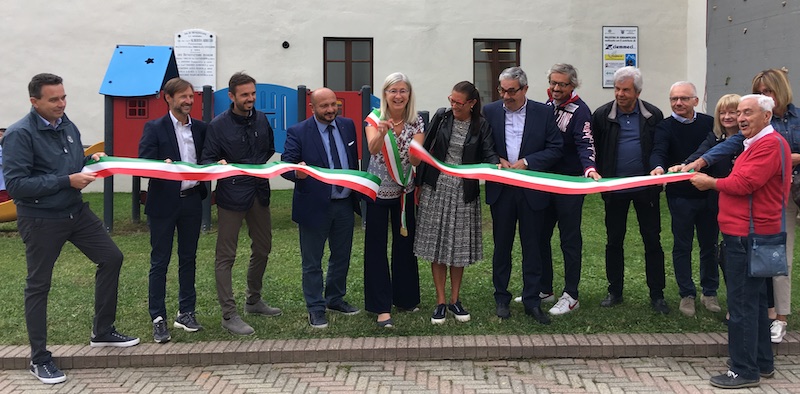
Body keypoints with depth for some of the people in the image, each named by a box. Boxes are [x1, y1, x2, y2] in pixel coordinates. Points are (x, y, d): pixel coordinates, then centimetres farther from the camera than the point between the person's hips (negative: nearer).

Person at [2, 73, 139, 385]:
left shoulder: (67, 126, 4)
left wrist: (91, 161, -5)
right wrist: (68, 181, -26)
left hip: (76, 210, 7)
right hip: (40, 219, -7)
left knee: (111, 258, 10)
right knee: (38, 286, 5)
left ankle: (102, 331, 25)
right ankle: (40, 359, 18)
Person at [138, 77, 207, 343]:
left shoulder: (200, 128, 9)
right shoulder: (154, 128, -4)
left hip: (192, 200, 4)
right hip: (164, 202, -4)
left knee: (188, 259, 12)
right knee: (160, 262, 1)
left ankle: (186, 312, 23)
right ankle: (158, 320, 6)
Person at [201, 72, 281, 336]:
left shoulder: (261, 119, 6)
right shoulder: (218, 125, -8)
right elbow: (206, 159, -8)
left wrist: (261, 165, 4)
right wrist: (218, 165, -28)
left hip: (259, 192, 6)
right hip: (232, 194, -6)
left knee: (262, 248, 16)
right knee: (225, 256, -3)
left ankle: (254, 301, 35)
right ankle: (229, 314, 3)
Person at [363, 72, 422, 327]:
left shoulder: (417, 122, -4)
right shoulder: (375, 119, -10)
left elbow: (416, 160, -13)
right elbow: (373, 149, -28)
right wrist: (382, 132, -48)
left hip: (405, 191, 3)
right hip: (377, 191, -2)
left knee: (405, 244, 11)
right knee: (376, 247, -2)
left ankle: (405, 298, 28)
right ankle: (382, 307, 4)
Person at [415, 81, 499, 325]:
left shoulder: (481, 126, -3)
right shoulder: (441, 118, 1)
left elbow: (488, 154, -11)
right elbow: (426, 149, 5)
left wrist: (497, 166, -35)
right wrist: (419, 182, 4)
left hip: (463, 192, -1)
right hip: (436, 188, 1)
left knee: (459, 247, 7)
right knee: (436, 244, 3)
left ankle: (455, 300, 21)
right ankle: (440, 301, 13)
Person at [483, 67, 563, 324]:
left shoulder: (544, 113, -1)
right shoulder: (490, 112, 2)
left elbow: (555, 149, -3)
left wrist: (526, 162, -14)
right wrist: (497, 161, -12)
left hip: (532, 190, -1)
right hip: (500, 189, 1)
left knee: (533, 246, 5)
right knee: (502, 246, 10)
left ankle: (532, 301, 15)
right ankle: (501, 298, 22)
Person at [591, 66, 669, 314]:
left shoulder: (653, 115, -1)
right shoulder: (602, 115, -1)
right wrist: (597, 174, -4)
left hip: (646, 187, 0)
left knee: (652, 241, 3)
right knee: (614, 241, 8)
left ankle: (657, 295, 13)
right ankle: (615, 291, 20)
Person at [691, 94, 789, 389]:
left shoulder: (769, 144, -16)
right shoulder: (757, 144, 21)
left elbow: (744, 183, -22)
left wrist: (710, 183, -7)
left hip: (748, 235, -11)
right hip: (746, 232, 11)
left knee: (743, 303, -7)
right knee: (754, 299, 16)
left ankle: (744, 370, -1)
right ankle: (762, 362, 26)